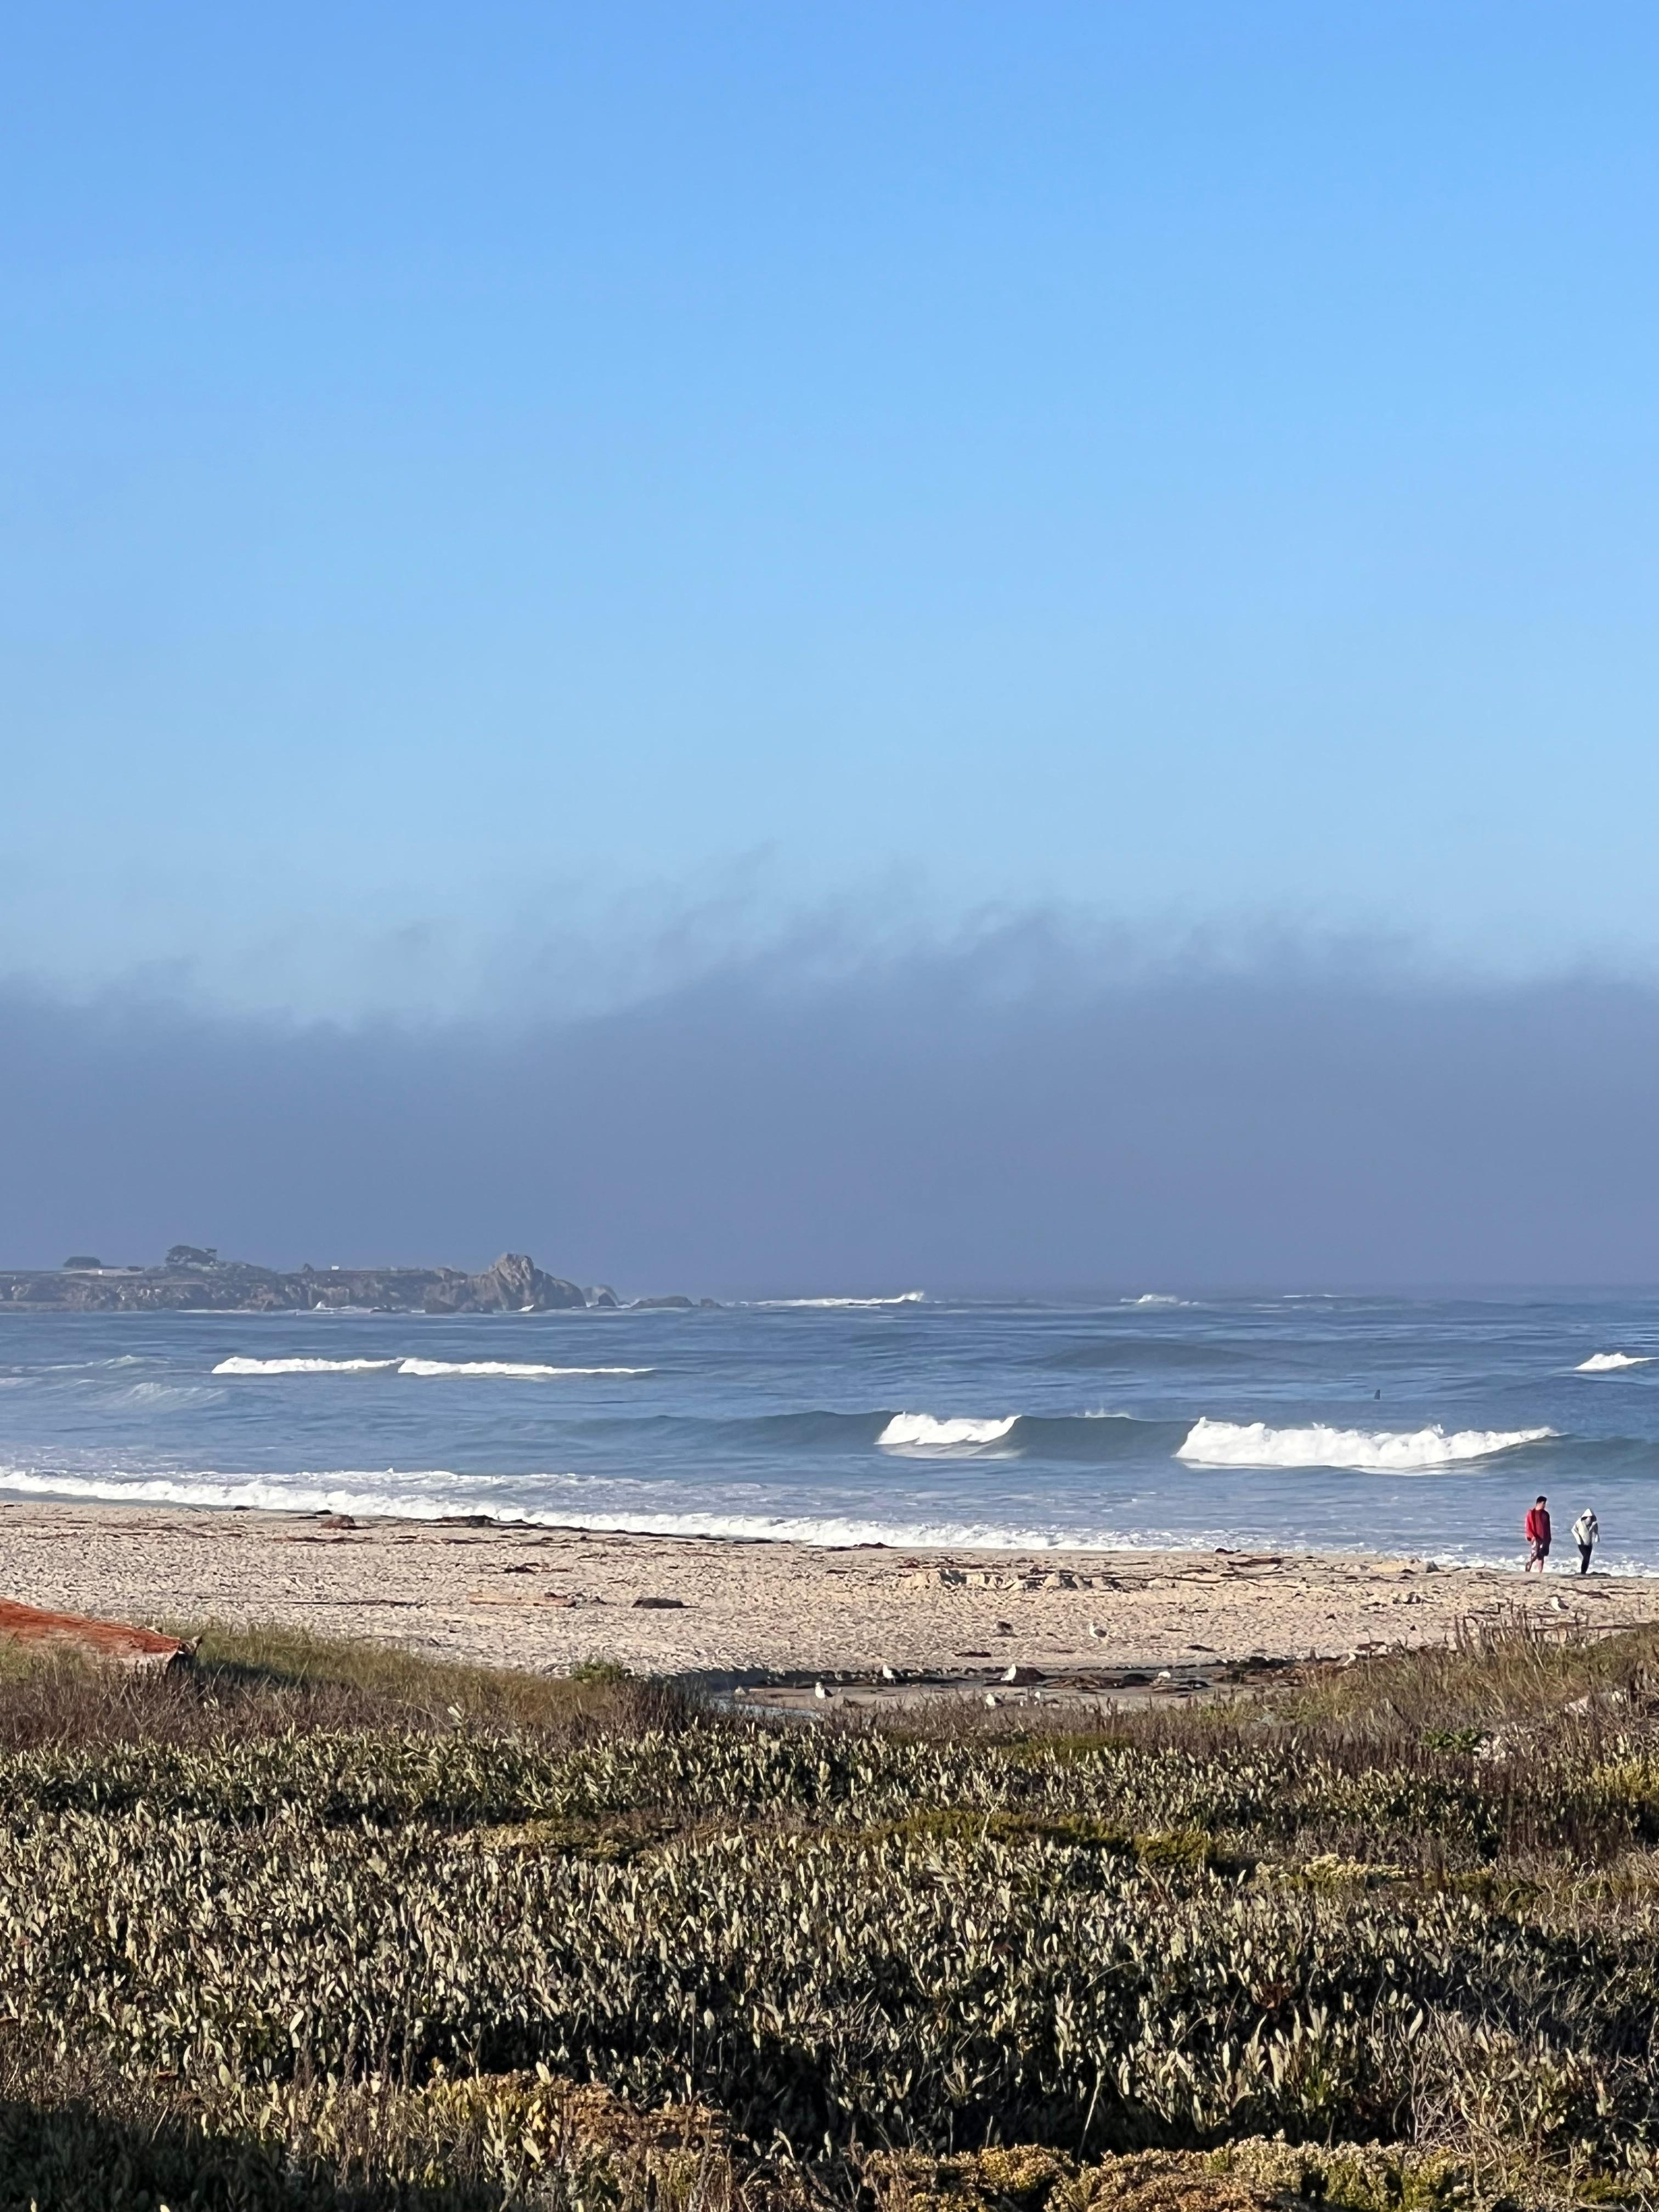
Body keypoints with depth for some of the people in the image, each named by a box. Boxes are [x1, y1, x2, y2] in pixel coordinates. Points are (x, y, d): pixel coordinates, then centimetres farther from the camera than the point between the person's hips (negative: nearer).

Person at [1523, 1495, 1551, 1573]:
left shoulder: (1546, 1514, 10)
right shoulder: (1532, 1513, -2)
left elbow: (1548, 1528, 15)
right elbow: (1528, 1527, -5)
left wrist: (1548, 1539, 12)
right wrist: (1532, 1536, -18)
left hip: (1544, 1539, 4)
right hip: (1535, 1539, -4)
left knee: (1541, 1556, 1)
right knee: (1535, 1555, -12)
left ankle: (1540, 1573, 2)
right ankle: (1528, 1570, -1)